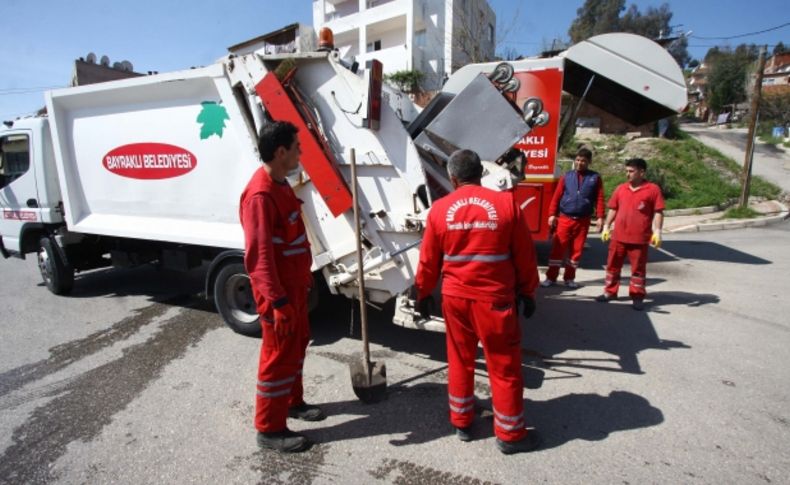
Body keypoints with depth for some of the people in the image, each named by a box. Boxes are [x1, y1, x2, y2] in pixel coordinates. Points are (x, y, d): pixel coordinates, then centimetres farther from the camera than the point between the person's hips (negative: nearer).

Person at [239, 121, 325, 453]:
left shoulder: (281, 183, 8)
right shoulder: (260, 195, -24)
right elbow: (259, 256, -26)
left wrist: (305, 274, 20)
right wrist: (278, 302, -27)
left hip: (294, 284, 10)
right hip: (279, 292, -10)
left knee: (297, 345, 22)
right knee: (279, 356, 2)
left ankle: (292, 402, 41)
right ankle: (269, 429, 20)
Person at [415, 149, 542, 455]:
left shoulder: (440, 209, -4)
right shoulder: (506, 203, -7)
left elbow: (428, 260, 3)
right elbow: (525, 255, -2)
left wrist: (424, 293, 17)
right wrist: (528, 292, 11)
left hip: (455, 297, 2)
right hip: (495, 298, -2)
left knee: (459, 361, 19)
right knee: (504, 367, 12)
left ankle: (461, 423, 34)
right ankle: (510, 435, 27)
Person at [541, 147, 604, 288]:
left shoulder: (595, 177, 5)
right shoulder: (567, 176, 6)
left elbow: (600, 198, 2)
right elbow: (557, 196, 3)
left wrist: (600, 217, -6)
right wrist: (552, 214, -5)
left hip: (583, 220, 1)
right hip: (565, 218, -1)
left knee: (577, 249, 7)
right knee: (558, 248, -2)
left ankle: (569, 278, 19)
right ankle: (551, 277, 6)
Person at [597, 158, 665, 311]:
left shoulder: (653, 189, -3)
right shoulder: (621, 188, 8)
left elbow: (658, 212, -4)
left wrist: (657, 231, -11)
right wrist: (606, 227, 9)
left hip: (639, 238, -4)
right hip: (618, 236, 4)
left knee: (638, 268, 6)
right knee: (613, 264, 12)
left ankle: (637, 296, 17)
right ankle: (610, 292, 25)